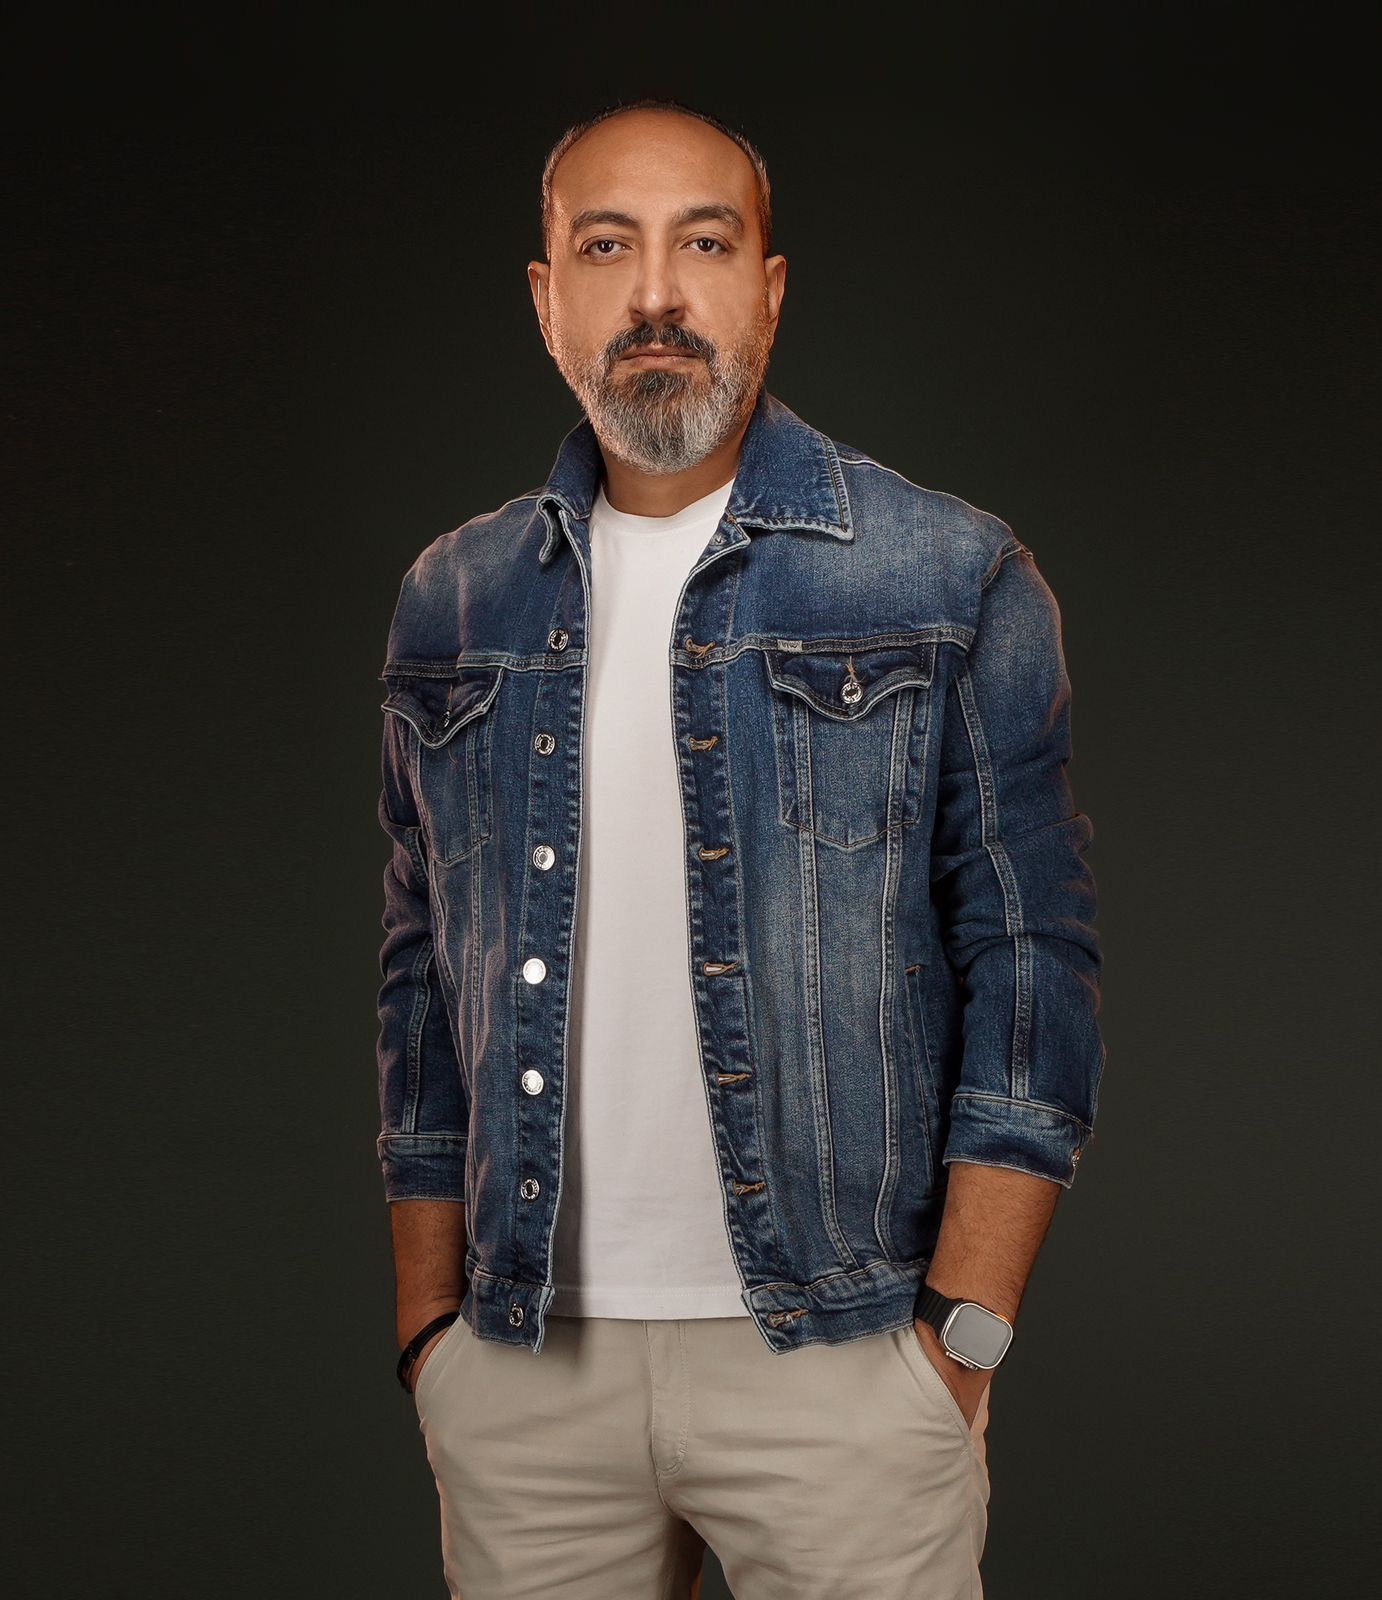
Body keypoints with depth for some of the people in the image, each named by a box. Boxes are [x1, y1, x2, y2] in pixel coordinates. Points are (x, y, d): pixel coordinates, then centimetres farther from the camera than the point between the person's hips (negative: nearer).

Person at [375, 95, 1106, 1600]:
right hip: (523, 1365, 3)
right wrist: (429, 1325, 9)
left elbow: (1031, 957, -3)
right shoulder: (452, 602, 8)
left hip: (842, 1363, -2)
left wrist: (963, 1333, -8)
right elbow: (426, 975, 12)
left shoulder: (954, 582, -2)